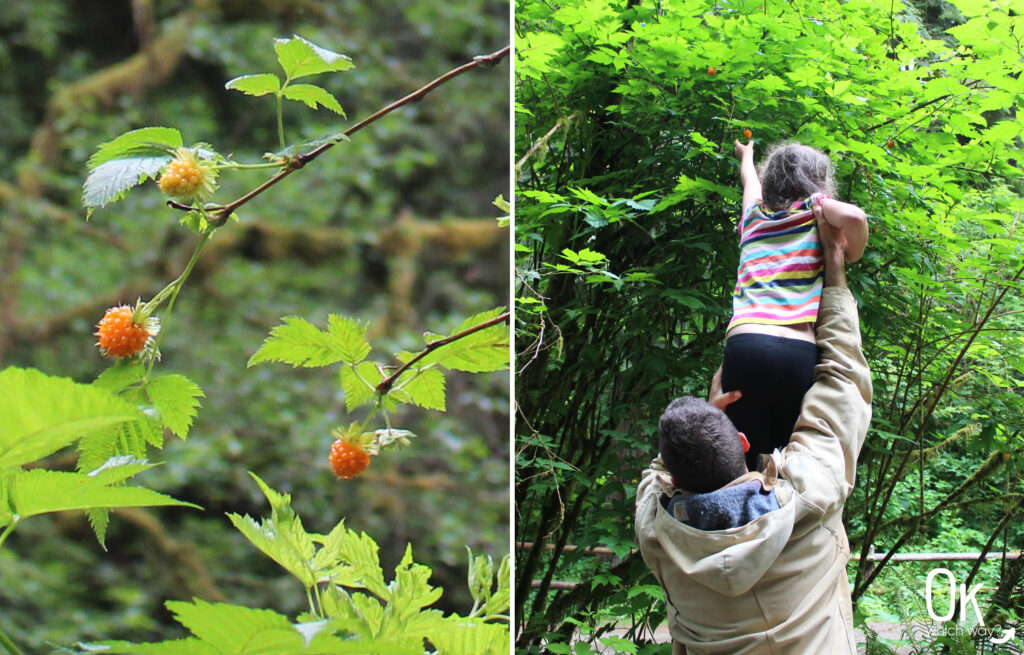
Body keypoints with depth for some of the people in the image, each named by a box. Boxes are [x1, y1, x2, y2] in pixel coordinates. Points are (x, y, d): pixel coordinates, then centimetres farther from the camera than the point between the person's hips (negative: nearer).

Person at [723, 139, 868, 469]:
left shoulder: (754, 215, 26)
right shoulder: (815, 208, 16)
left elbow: (750, 179, 50)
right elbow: (854, 217, -6)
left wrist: (746, 155, 73)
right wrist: (852, 255, 15)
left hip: (745, 345, 2)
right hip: (800, 352, -1)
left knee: (743, 463, -2)